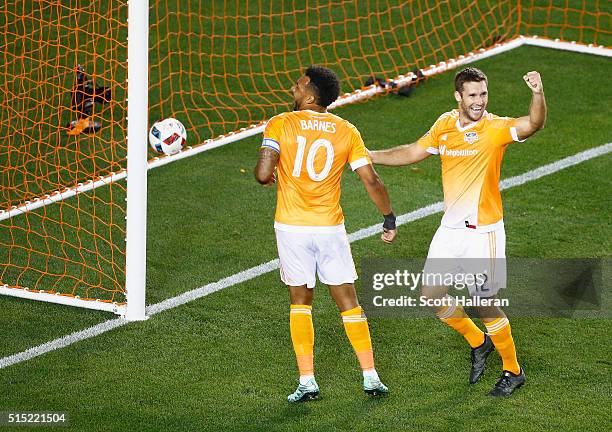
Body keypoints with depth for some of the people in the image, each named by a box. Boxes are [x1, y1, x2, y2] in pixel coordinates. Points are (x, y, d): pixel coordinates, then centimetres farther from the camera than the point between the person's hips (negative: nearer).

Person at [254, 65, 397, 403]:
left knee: (300, 300, 11)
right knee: (348, 300, 10)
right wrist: (389, 219, 8)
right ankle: (371, 377, 8)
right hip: (330, 227, 1)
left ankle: (307, 381, 5)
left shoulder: (280, 124, -7)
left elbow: (263, 173, -17)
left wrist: (264, 178, 8)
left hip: (292, 226, -1)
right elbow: (371, 180, -4)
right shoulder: (346, 131, 0)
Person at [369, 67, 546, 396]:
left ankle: (513, 371, 16)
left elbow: (533, 124, -32)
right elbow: (414, 152, 19)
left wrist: (538, 94, -51)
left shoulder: (495, 128, -14)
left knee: (484, 302, -3)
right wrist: (369, 156, 16)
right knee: (431, 293, 8)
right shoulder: (444, 125, 3)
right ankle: (478, 342, 30)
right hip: (450, 227, 6)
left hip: (483, 231, -6)